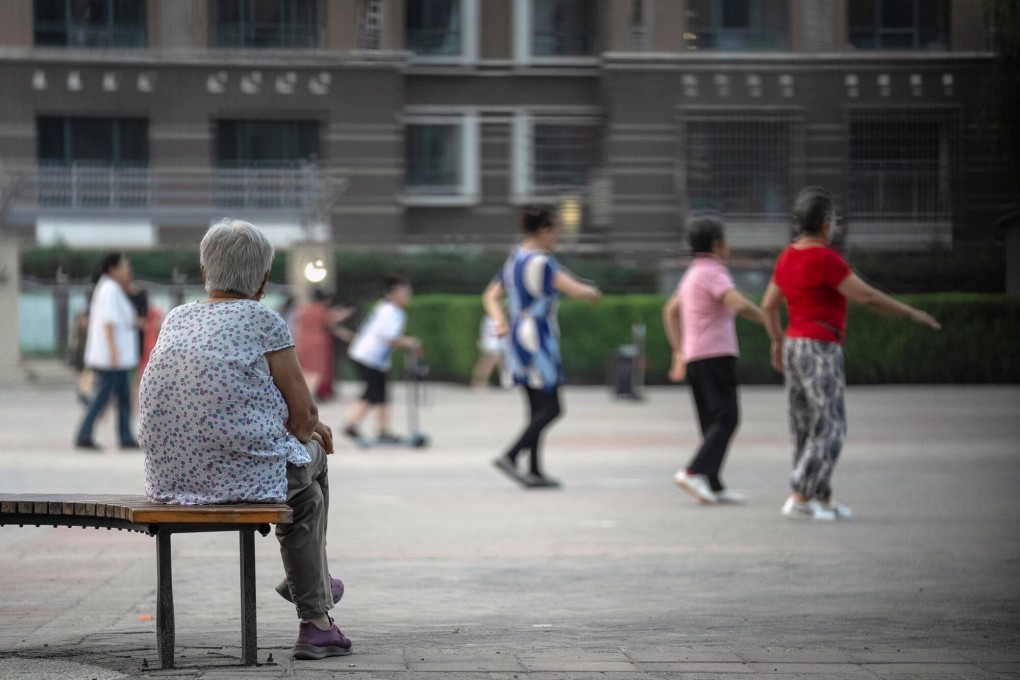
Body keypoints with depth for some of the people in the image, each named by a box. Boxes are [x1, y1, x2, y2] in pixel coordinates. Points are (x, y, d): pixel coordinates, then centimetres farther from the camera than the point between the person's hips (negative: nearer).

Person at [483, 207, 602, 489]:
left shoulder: (514, 259, 12)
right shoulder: (542, 262, -16)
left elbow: (491, 297, 16)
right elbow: (575, 290, -23)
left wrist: (500, 322, 3)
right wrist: (593, 292, -2)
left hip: (520, 340, 9)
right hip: (538, 343, -9)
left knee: (538, 409, 13)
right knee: (551, 409, -4)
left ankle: (535, 472, 13)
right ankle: (510, 457, -12)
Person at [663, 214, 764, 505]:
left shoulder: (693, 274, 18)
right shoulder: (713, 273, -12)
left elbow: (670, 311, 26)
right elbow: (740, 305, -26)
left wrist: (679, 353, 26)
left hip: (694, 358, 9)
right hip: (715, 357, -9)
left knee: (712, 423, 9)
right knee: (726, 418, -10)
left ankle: (713, 486, 6)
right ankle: (695, 472, -22)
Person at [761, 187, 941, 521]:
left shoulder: (788, 256, 10)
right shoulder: (825, 259, -18)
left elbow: (769, 305, 19)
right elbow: (867, 296, -19)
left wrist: (777, 341, 33)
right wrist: (911, 313, -10)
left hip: (796, 347, 9)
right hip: (820, 353, -9)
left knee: (808, 429, 13)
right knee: (829, 430, -6)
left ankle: (823, 499, 18)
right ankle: (799, 500, -10)